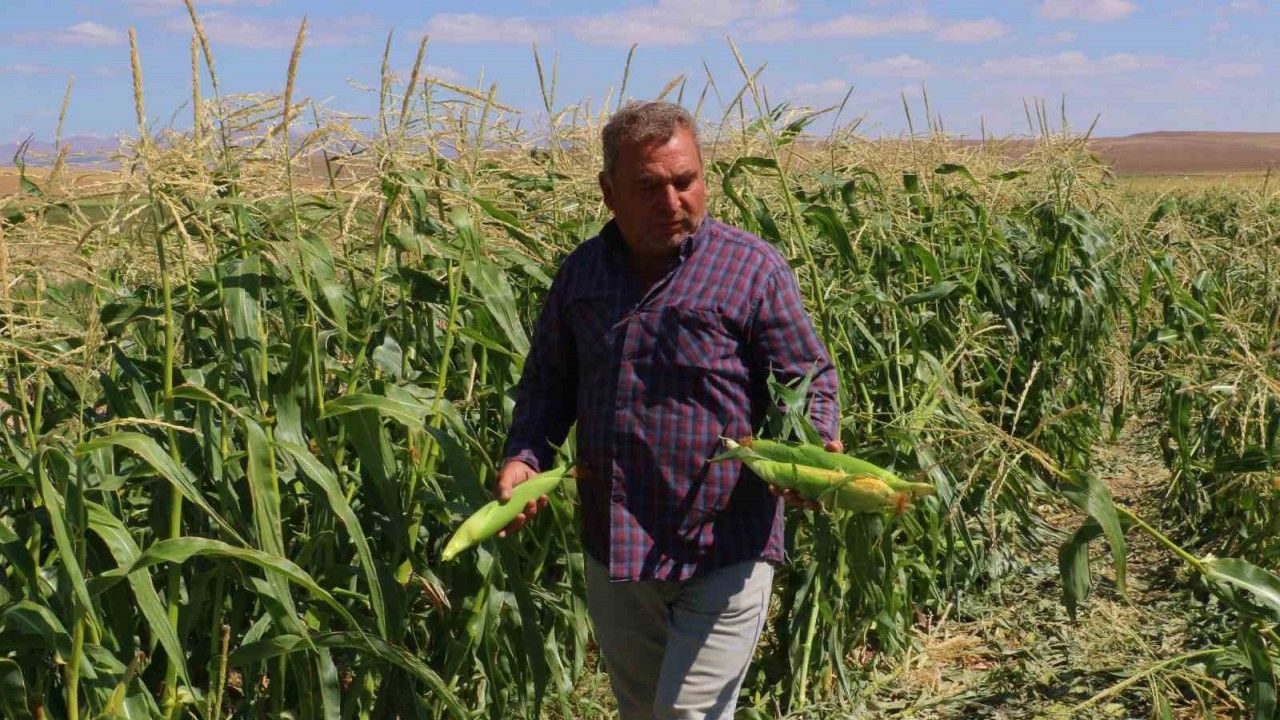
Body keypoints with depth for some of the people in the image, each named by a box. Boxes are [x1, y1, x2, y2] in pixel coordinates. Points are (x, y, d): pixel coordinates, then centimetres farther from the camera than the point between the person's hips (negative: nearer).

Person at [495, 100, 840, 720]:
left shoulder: (754, 268, -9)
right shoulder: (580, 272, 4)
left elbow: (807, 382, -5)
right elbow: (547, 383, 13)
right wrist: (524, 457, -4)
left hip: (724, 553, -5)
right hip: (613, 552, 5)